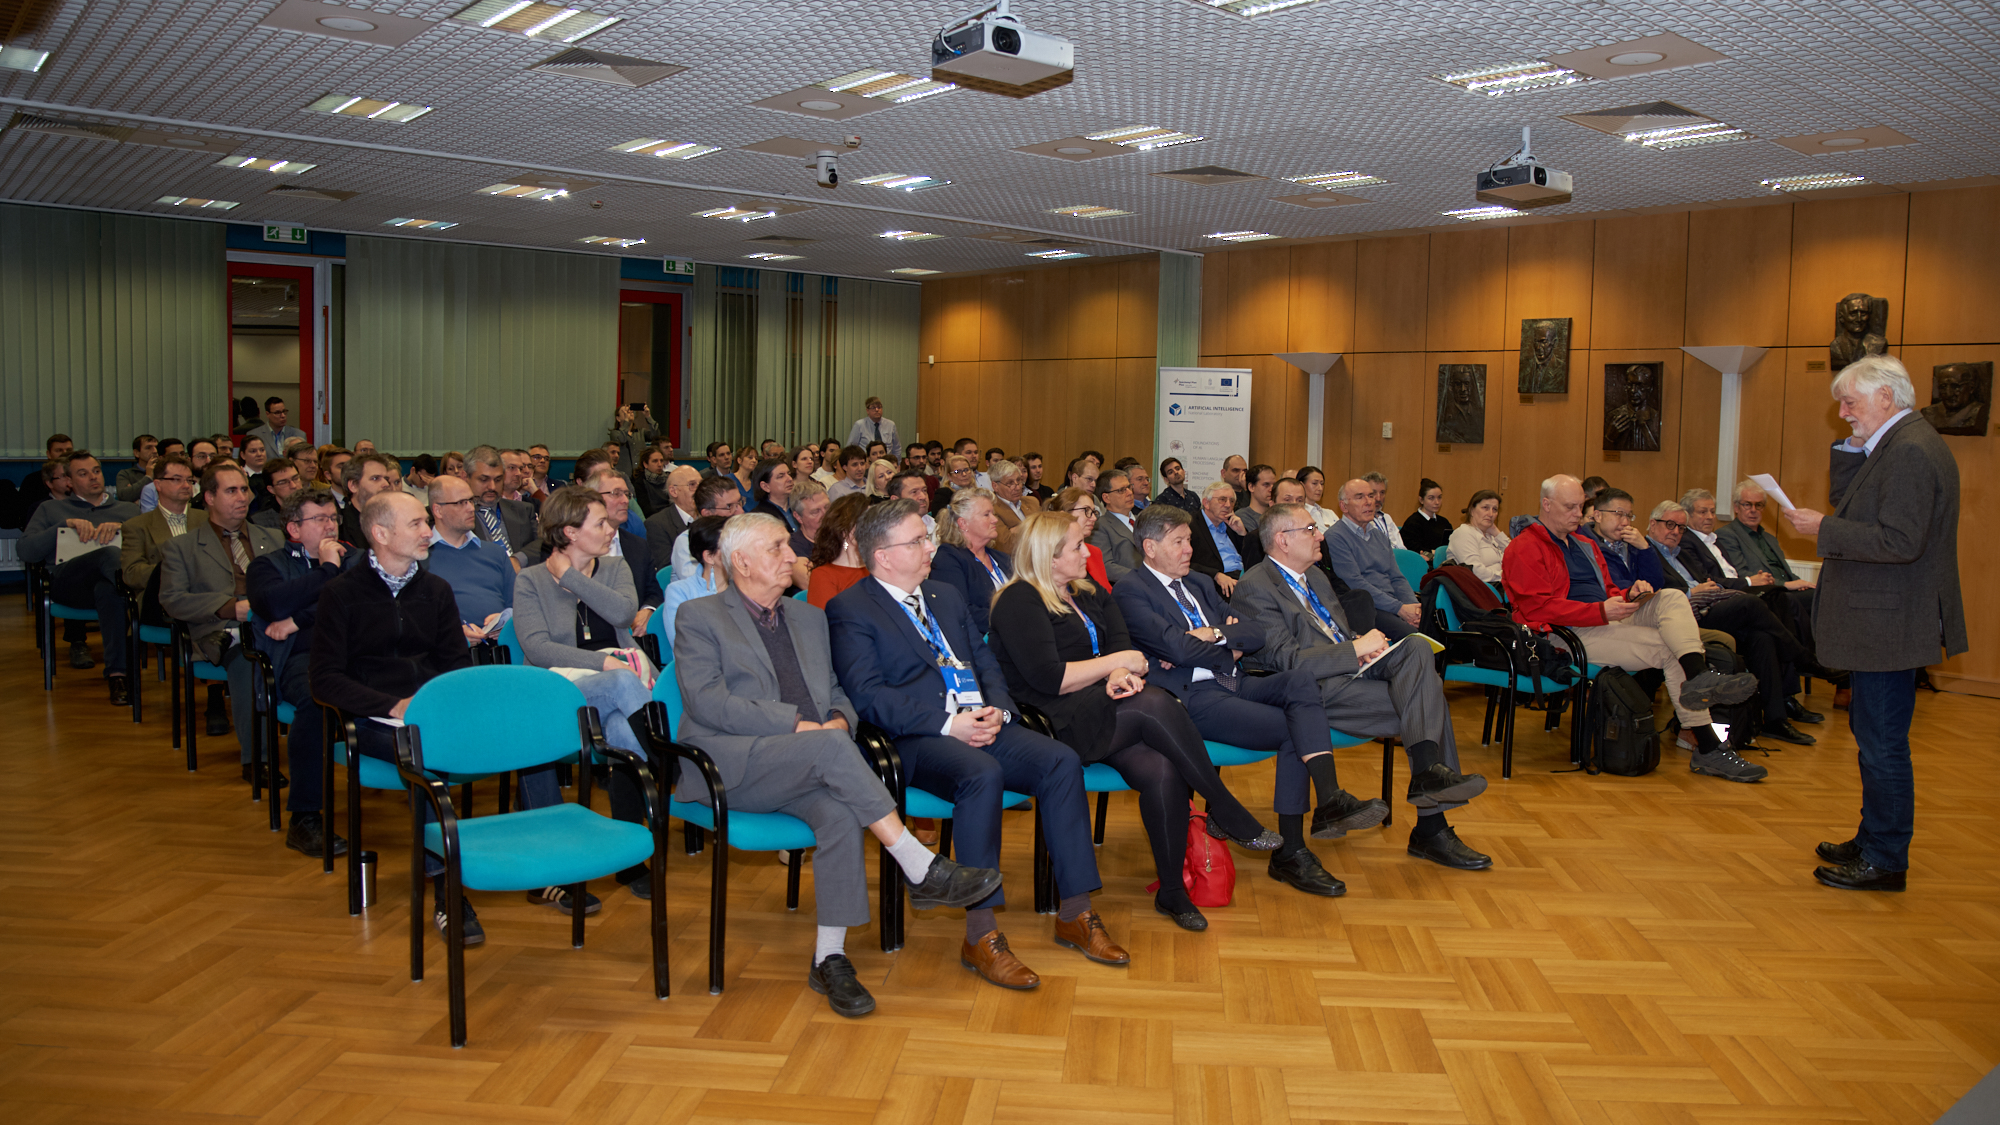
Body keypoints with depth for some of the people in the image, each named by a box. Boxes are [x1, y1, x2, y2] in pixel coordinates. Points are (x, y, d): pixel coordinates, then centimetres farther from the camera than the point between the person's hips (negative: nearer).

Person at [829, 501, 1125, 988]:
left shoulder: (945, 595, 24)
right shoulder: (849, 610, 0)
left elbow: (985, 661, 22)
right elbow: (869, 694, -11)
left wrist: (997, 709, -1)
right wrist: (948, 724, -19)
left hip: (983, 724, 7)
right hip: (917, 737, -6)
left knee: (1061, 760, -19)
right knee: (983, 775, -36)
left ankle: (1075, 915, -11)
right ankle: (981, 936, -29)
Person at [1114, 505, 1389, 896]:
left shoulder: (1199, 582, 23)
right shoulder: (1131, 593, -3)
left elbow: (1256, 633, 15)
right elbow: (1177, 647, -17)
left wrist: (1217, 636, -5)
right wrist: (1230, 651, 0)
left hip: (1234, 685, 7)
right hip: (1194, 698, -7)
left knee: (1300, 679, -23)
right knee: (1294, 732, -21)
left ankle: (1330, 800, -34)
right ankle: (1289, 852, -18)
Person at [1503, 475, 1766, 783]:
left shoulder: (1585, 545, 28)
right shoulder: (1524, 549, -3)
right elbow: (1538, 607, -15)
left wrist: (1629, 595, 2)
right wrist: (1602, 611, -23)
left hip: (1606, 620, 9)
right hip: (1572, 634, -8)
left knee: (1672, 598, -17)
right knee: (1669, 648, -21)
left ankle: (1698, 677, -42)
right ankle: (1707, 748, -24)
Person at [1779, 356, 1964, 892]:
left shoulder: (1911, 450, -19)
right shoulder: (1900, 444, 14)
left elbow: (1900, 542, -25)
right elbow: (1848, 505, 15)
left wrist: (1823, 529, -19)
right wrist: (1852, 450, 5)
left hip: (1889, 625, -11)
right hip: (1881, 623, 11)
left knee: (1882, 743, -2)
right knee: (1872, 735, 19)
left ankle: (1885, 861, 7)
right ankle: (1873, 841, 31)